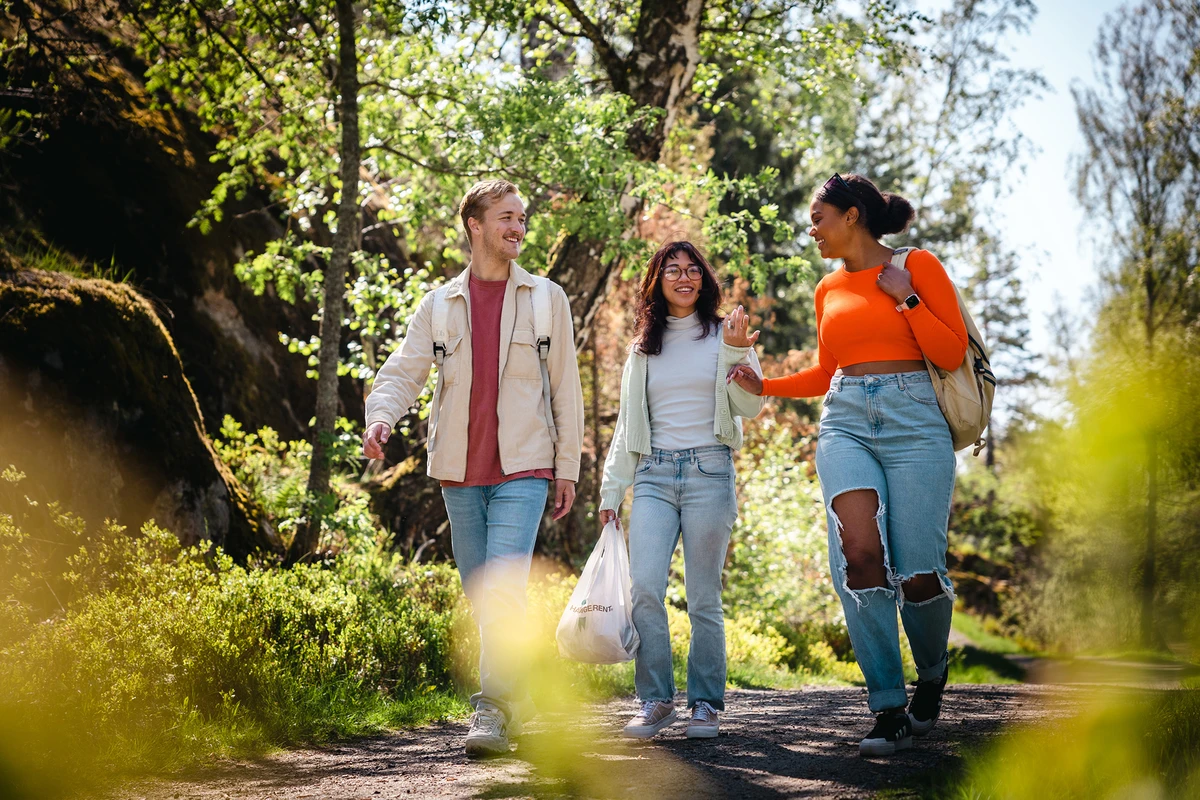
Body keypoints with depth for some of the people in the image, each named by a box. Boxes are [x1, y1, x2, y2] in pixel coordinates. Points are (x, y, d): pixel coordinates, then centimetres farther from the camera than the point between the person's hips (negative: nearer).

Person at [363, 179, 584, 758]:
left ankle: (492, 710, -17)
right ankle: (513, 701, 23)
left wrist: (568, 467, 2)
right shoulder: (439, 305, 9)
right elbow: (403, 372, 0)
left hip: (523, 469, -3)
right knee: (480, 597, 9)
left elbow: (566, 389, 7)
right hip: (459, 471, 3)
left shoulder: (546, 298, 6)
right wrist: (380, 417, -22)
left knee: (503, 590, -17)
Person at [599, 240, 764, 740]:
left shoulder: (725, 334, 8)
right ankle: (655, 700, -4)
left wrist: (738, 354, -16)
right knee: (645, 588, -13)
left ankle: (706, 703, 8)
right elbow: (627, 425, 19)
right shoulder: (643, 348, 17)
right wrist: (611, 491, 13)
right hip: (653, 475, 2)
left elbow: (750, 407, -1)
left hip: (708, 471, -2)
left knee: (703, 597, -1)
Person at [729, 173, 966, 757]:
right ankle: (889, 710, -13)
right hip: (845, 423, 4)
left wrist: (906, 298, -8)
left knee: (918, 572, -7)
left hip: (912, 419, -3)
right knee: (860, 554, -18)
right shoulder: (830, 289, 18)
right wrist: (764, 387, 20)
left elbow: (951, 354, -2)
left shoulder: (917, 266, 4)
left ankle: (932, 673, 25)